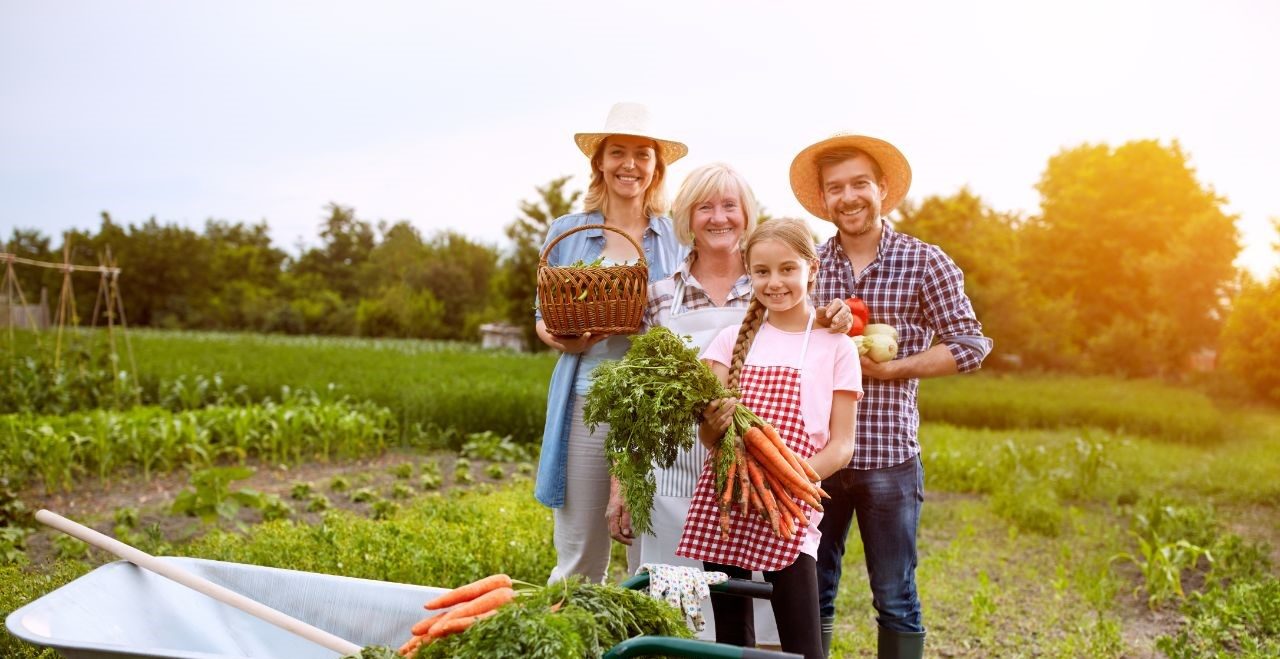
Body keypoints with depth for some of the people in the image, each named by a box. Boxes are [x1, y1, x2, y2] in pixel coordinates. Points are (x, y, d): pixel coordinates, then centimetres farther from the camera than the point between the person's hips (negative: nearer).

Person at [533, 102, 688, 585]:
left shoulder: (678, 238, 6)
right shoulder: (567, 233, 8)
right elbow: (544, 317, 13)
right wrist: (561, 337, -9)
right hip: (586, 402, 1)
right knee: (578, 557, 7)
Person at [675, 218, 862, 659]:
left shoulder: (836, 346, 2)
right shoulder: (733, 340, 8)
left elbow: (842, 445, -1)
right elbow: (709, 436, 1)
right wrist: (714, 423, -22)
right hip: (723, 503, 3)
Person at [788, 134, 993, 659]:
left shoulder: (924, 263, -2)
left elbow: (970, 345, -3)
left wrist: (892, 368, -14)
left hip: (889, 454, -2)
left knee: (895, 598, 9)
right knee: (810, 592, 13)